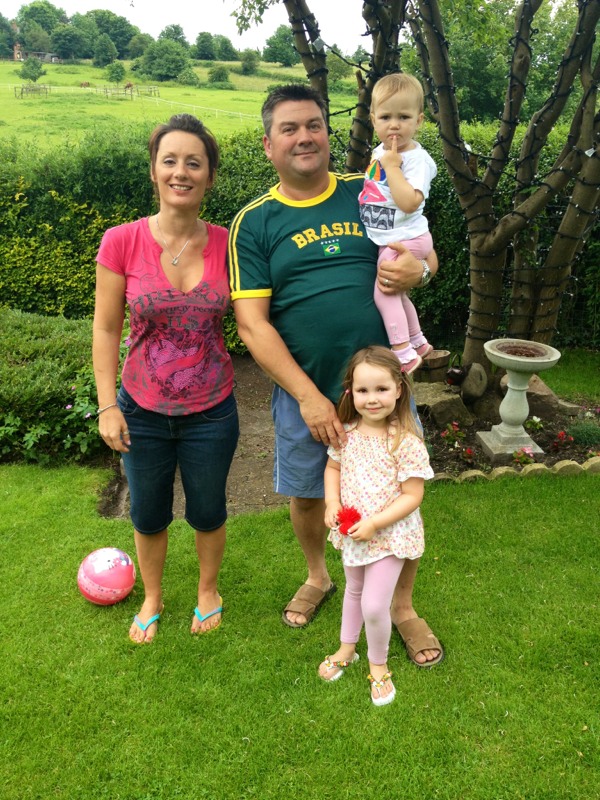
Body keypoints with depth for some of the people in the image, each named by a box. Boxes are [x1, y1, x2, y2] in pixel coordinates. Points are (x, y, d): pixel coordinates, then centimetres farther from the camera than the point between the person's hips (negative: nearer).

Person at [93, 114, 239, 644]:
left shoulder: (227, 245, -10)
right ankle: (152, 599, 48)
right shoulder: (122, 242, -13)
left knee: (208, 512, 18)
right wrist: (108, 405, -7)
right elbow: (106, 329, -5)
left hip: (211, 411, 0)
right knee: (148, 515, 19)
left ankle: (209, 590, 48)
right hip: (143, 410, 0)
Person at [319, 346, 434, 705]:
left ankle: (379, 664, 26)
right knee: (354, 591, 25)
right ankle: (347, 648, 49)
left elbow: (413, 496, -21)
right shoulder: (347, 433, -8)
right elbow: (332, 467, 8)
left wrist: (374, 523, -25)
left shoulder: (406, 442, -23)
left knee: (374, 606, -4)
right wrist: (332, 503, -8)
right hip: (350, 532, 5)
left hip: (389, 535, -5)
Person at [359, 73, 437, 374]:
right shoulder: (380, 151, 8)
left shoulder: (417, 159, -18)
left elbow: (409, 202, -32)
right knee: (396, 292, 21)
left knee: (384, 291, -13)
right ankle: (417, 341, 38)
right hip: (388, 240, 10)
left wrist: (392, 167, -28)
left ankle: (403, 352, -8)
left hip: (405, 239, -10)